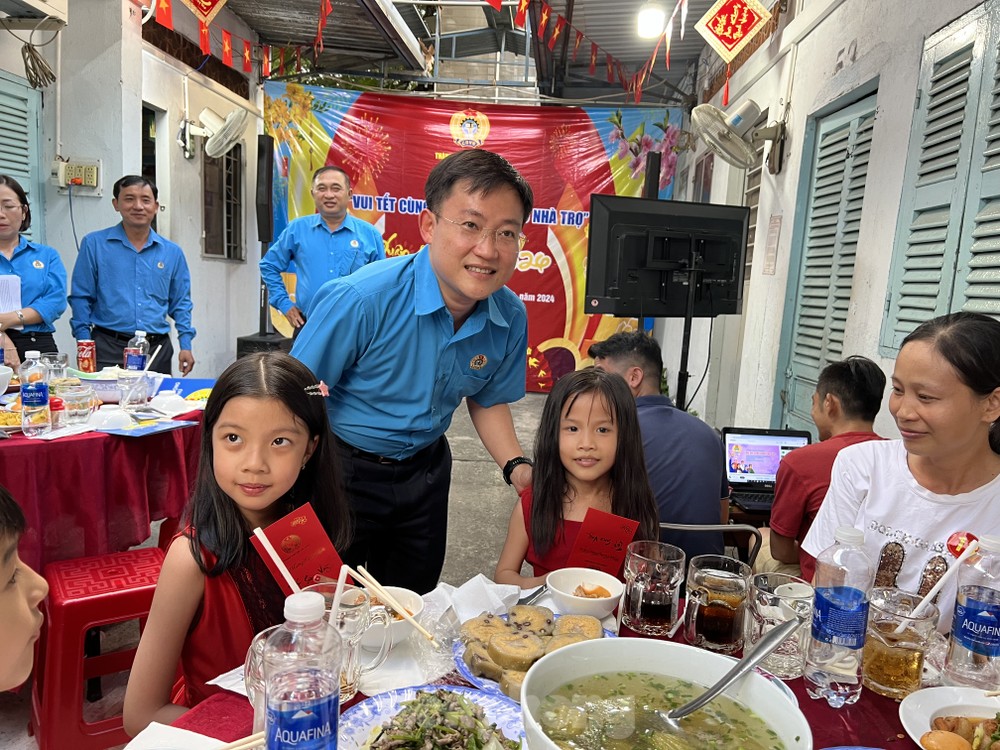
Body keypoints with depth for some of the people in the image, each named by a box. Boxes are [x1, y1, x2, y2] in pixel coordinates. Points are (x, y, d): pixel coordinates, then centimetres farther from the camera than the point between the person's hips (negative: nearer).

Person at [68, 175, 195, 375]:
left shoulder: (172, 253, 10)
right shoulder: (94, 244, 3)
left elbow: (180, 303, 12)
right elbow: (81, 298, 3)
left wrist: (185, 345, 2)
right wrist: (84, 346, -5)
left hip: (158, 349, 2)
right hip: (108, 349, -2)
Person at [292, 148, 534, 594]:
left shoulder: (511, 319, -12)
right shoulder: (360, 300, -28)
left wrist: (516, 466, -10)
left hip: (425, 471, 5)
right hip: (343, 469, -4)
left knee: (412, 604, 22)